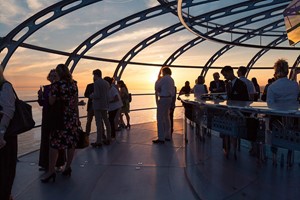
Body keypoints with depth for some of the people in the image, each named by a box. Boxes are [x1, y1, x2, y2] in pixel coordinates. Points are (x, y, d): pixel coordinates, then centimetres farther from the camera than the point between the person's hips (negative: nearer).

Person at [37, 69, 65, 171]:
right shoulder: (45, 88, 8)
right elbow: (41, 103, 11)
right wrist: (40, 96, -7)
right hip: (47, 118, 4)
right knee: (45, 139, 6)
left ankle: (59, 163, 17)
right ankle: (45, 164, 18)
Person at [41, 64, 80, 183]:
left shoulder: (56, 85, -9)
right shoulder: (74, 84, 7)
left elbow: (51, 102, -7)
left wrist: (49, 93, 12)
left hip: (61, 118, -5)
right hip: (73, 117, 5)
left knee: (54, 144, 2)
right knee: (71, 143, 9)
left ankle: (51, 171, 4)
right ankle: (68, 167, 19)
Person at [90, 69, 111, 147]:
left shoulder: (96, 83, -11)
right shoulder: (106, 83, 12)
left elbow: (97, 95, -18)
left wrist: (91, 95, 0)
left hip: (98, 106, -8)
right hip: (105, 105, 8)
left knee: (99, 123, -7)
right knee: (106, 121, 13)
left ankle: (99, 141, -5)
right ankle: (108, 139, 21)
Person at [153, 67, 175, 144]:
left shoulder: (164, 78, -12)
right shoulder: (171, 79, 16)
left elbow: (156, 87, -8)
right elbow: (173, 91, 18)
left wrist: (158, 78, 1)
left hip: (163, 99, -9)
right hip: (169, 99, 9)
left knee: (160, 118, -7)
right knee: (166, 117, 16)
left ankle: (161, 138, -6)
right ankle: (167, 136, 23)